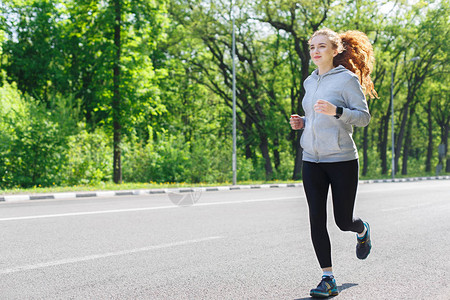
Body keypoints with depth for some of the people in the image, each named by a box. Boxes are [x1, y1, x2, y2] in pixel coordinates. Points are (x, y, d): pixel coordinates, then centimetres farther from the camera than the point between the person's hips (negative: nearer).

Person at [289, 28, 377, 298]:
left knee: (344, 221, 4)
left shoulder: (347, 79, -6)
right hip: (312, 161, 5)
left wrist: (335, 111, -25)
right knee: (317, 220, -1)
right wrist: (302, 122, 5)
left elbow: (363, 117, -10)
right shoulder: (309, 82, 13)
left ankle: (363, 230, 42)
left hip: (342, 160, -5)